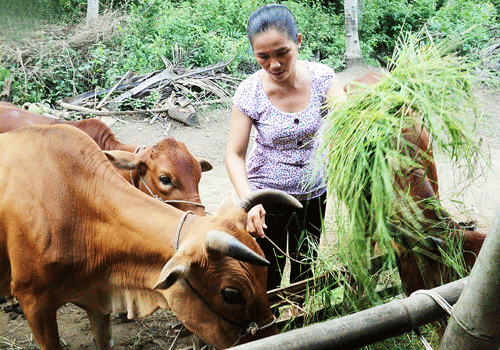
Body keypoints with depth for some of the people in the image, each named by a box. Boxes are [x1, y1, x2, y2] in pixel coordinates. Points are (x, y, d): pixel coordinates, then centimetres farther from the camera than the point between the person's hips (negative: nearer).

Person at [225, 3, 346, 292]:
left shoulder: (322, 77, -13)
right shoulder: (250, 93, -17)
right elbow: (235, 155, -13)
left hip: (315, 195, 2)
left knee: (308, 279, 19)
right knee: (266, 284, 7)